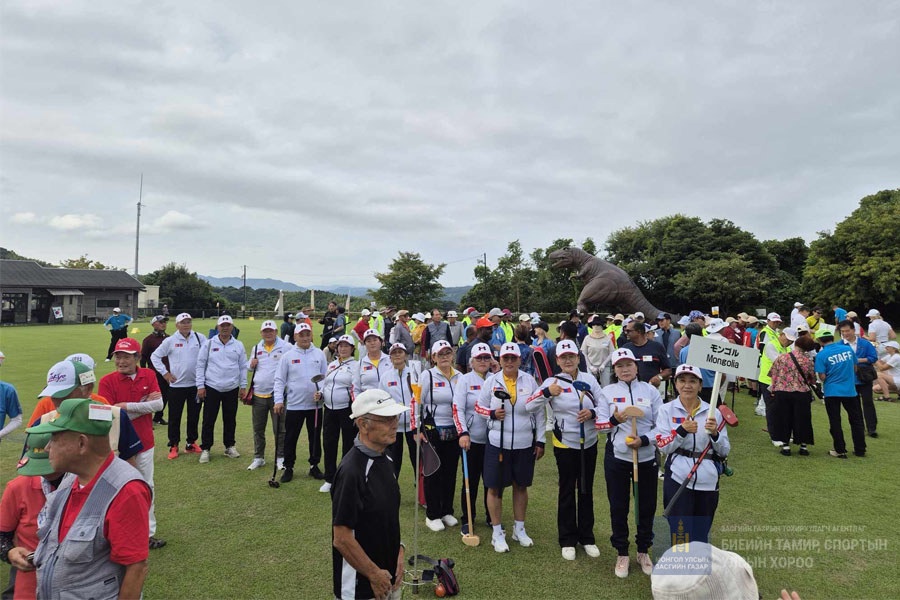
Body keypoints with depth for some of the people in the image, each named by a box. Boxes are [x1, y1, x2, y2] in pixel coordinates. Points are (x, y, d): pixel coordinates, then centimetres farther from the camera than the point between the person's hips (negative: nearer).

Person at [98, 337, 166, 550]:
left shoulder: (149, 375, 0)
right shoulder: (107, 381, -9)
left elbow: (158, 404, -11)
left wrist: (126, 406, -17)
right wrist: (144, 405, -17)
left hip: (144, 443, 4)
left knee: (147, 488, 14)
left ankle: (149, 534, 27)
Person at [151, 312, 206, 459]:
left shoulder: (200, 338, 0)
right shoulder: (170, 341, -3)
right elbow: (155, 356, 4)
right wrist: (165, 373, -2)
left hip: (195, 384, 1)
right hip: (176, 385, -1)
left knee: (194, 416, 10)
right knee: (174, 417, 5)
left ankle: (191, 444, 24)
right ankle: (173, 446, 17)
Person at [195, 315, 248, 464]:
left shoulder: (238, 345, 2)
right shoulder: (209, 344, -2)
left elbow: (243, 367, 6)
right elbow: (200, 365, 0)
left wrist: (243, 386, 3)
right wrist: (200, 386, -4)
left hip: (232, 389, 1)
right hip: (212, 388, -1)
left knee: (230, 420, 11)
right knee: (209, 420, 4)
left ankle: (230, 447, 24)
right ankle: (205, 449, 16)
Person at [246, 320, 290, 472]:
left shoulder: (285, 347, -7)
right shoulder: (256, 348, 10)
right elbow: (249, 367, 21)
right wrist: (251, 365, -2)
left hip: (277, 394, -5)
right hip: (258, 394, 5)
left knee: (279, 429, 4)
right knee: (258, 429, 14)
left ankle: (280, 458, 17)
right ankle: (258, 457, 27)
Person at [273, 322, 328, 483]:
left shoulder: (319, 354, 2)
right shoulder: (288, 356, -1)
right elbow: (279, 380, 0)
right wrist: (278, 400, -8)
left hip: (315, 404, 1)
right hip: (294, 405, -1)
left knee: (315, 437, 12)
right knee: (290, 438, 7)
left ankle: (314, 466, 26)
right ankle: (288, 468, 22)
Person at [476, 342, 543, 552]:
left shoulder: (529, 381, -2)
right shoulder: (491, 381, -3)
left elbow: (539, 413, 3)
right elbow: (479, 406, 6)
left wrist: (540, 441, 2)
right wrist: (492, 414, -14)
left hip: (525, 444, 1)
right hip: (497, 443, -1)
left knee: (521, 486, 14)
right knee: (495, 488, 4)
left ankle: (519, 529, 32)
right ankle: (497, 533, 21)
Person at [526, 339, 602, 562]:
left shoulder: (589, 378, -1)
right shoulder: (553, 382, -9)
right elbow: (530, 406, -18)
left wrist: (592, 413, -19)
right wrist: (547, 392, -36)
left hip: (589, 443, 3)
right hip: (565, 443, -3)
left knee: (586, 490, 14)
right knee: (567, 491, 8)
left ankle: (587, 538, 29)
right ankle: (567, 541, 22)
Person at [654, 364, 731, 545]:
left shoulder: (712, 412, 4)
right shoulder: (666, 410, 0)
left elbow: (725, 451, 4)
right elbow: (663, 447, -7)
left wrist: (715, 433, -14)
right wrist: (682, 430, -21)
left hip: (708, 482, 2)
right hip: (678, 480, -2)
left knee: (701, 536, 13)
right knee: (681, 533, 0)